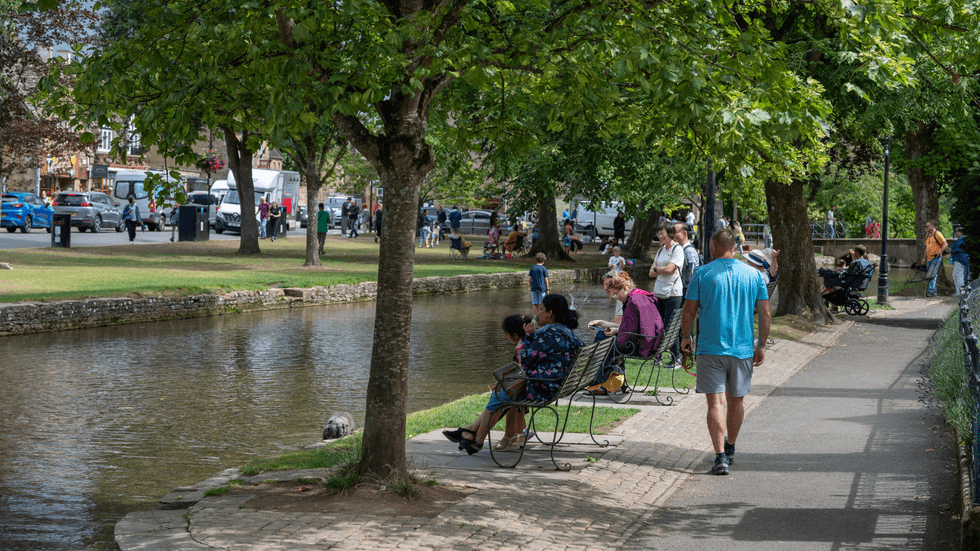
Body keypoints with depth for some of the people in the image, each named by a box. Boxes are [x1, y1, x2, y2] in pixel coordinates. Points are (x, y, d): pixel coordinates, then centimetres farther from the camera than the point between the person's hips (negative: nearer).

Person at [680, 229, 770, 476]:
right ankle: (730, 449, 35)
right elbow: (764, 313, 3)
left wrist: (686, 337, 13)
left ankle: (720, 457, -15)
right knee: (736, 400, 18)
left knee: (716, 402, -4)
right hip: (743, 348, 3)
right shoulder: (753, 274, 3)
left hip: (710, 348, -3)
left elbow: (689, 310, -1)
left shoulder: (702, 273, -4)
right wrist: (761, 346, 10)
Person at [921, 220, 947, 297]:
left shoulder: (937, 234, -6)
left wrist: (940, 251, -26)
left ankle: (931, 291, -19)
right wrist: (924, 257, 19)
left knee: (932, 275, -16)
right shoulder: (927, 235, 19)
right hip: (929, 259, 9)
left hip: (936, 258, -9)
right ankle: (934, 291, 13)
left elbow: (945, 244, -12)